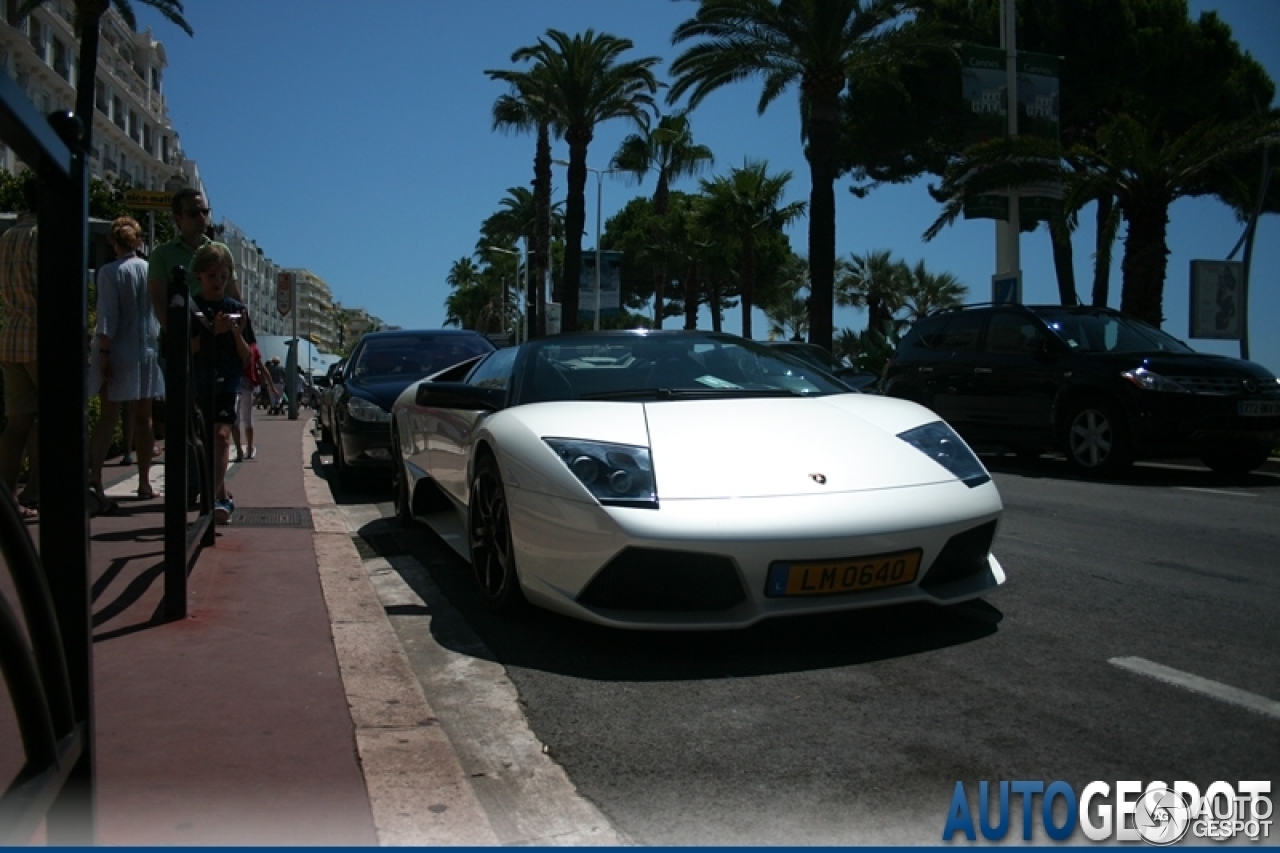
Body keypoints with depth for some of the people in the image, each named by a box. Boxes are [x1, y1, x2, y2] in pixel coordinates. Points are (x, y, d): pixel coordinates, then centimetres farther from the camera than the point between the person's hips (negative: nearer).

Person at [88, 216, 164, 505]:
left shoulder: (109, 272, -7)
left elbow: (108, 318, -13)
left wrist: (103, 353, -11)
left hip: (118, 352, -2)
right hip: (147, 350, 2)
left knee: (108, 417, 2)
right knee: (143, 418, 9)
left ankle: (94, 476, -15)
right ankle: (144, 483, 14)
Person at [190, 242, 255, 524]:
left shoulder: (237, 309, 5)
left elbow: (247, 357, 6)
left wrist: (237, 333, -12)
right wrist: (213, 331, -17)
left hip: (228, 383, -1)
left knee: (222, 435, -15)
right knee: (208, 441, 7)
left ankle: (213, 498, -22)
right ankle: (223, 498, 20)